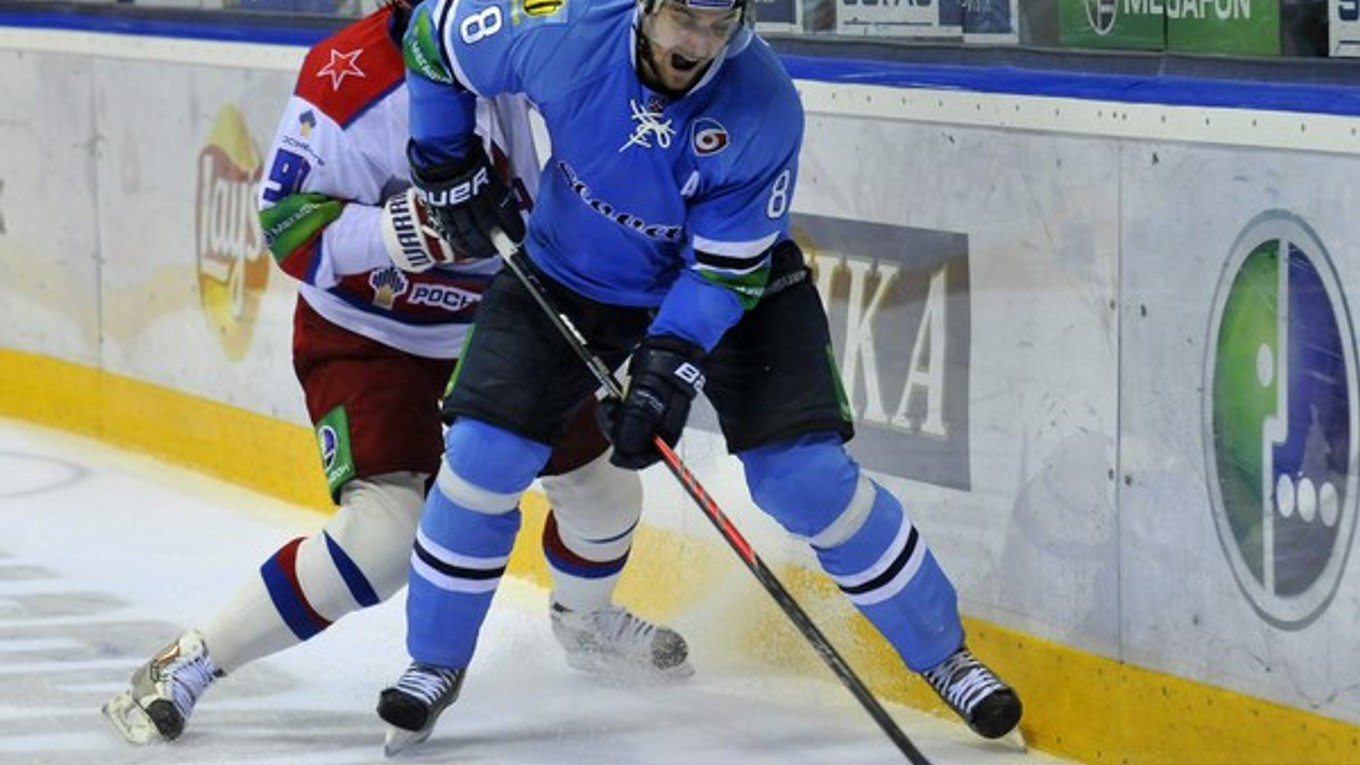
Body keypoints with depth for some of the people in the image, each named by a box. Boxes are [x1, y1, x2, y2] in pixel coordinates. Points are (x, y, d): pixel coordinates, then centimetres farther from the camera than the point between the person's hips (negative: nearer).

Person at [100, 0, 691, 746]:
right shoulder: (350, 76, -28)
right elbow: (288, 228, -25)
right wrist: (405, 228, -38)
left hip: (494, 324, 7)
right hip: (367, 339, -7)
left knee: (601, 482, 14)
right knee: (385, 535, -24)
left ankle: (584, 622, 49)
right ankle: (183, 669, -11)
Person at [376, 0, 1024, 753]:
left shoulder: (765, 108, -30)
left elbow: (725, 269, -23)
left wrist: (670, 365, -34)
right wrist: (448, 167, -5)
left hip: (726, 278, -2)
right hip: (568, 272, 2)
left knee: (805, 474, -11)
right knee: (483, 455, -9)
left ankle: (942, 653, 6)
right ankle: (435, 662, 13)